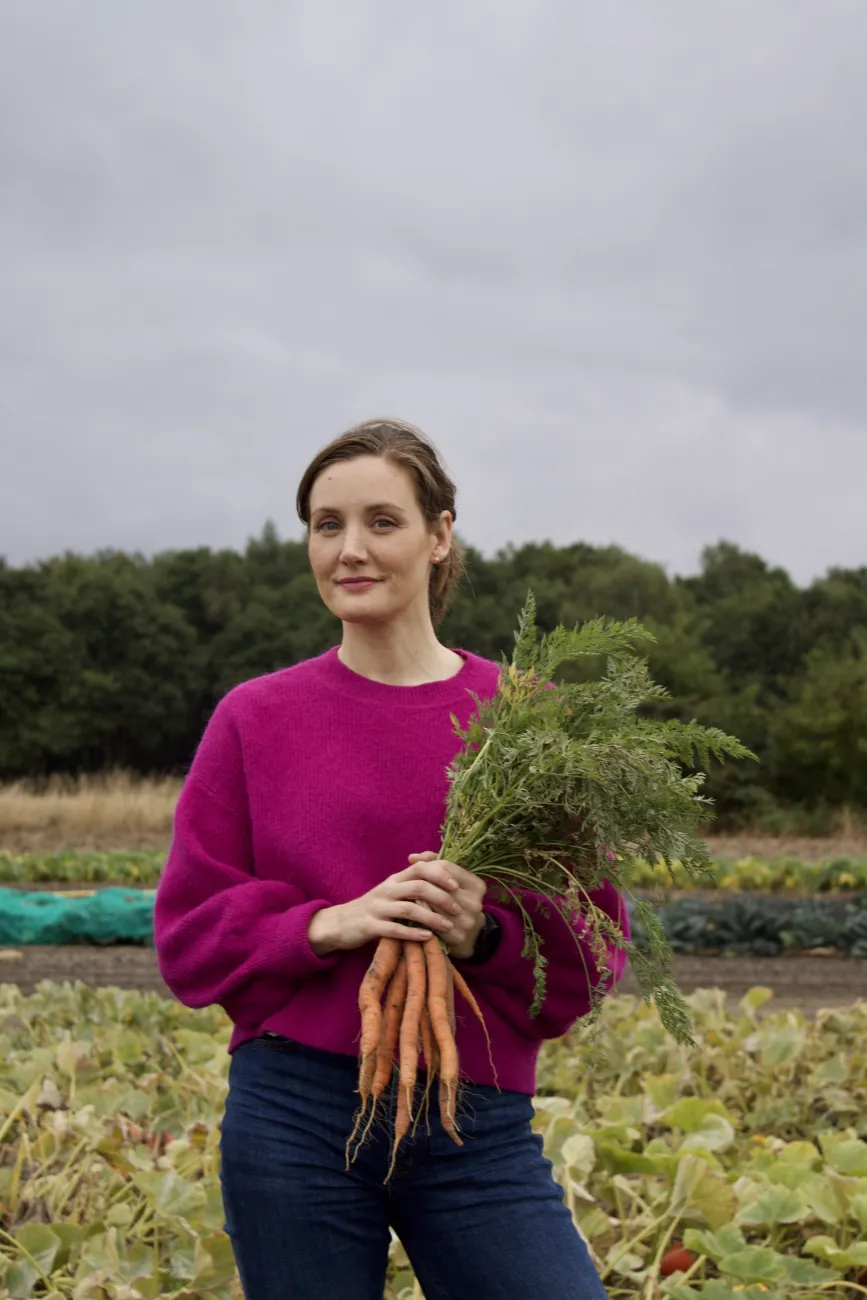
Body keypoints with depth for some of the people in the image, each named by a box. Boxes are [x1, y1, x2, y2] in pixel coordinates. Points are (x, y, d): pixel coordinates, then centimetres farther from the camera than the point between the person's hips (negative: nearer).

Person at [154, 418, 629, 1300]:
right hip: (294, 1117, 0)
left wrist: (488, 935, -16)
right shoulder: (256, 720, 3)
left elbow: (595, 947, 4)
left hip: (477, 1123, 0)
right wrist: (331, 924, -13)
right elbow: (189, 939, 3)